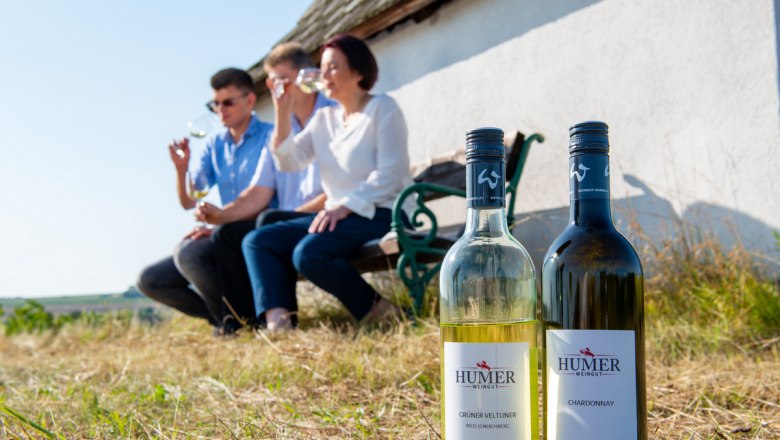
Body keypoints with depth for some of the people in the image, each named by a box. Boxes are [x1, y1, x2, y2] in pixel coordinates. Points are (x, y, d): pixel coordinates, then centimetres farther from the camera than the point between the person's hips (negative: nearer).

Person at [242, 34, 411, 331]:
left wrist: (347, 205, -23)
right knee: (257, 241, -6)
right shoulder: (324, 119, 18)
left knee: (308, 253, -31)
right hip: (338, 214, 8)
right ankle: (277, 321, -21)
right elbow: (288, 162, 9)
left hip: (379, 214, -7)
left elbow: (390, 174, -13)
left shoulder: (382, 108, -2)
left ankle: (378, 310, -14)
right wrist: (282, 114, 0)